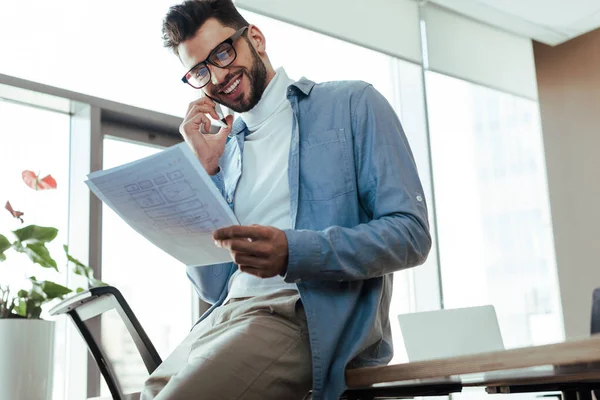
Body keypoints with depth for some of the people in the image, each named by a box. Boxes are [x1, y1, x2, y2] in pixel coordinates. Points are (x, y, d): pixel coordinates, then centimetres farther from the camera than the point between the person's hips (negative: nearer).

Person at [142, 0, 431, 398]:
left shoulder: (352, 104, 5)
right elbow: (213, 288, 12)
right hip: (225, 316, 5)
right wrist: (204, 170, 5)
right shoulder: (225, 149, 18)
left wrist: (293, 253, -20)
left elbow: (411, 233, -5)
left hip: (311, 317, -5)